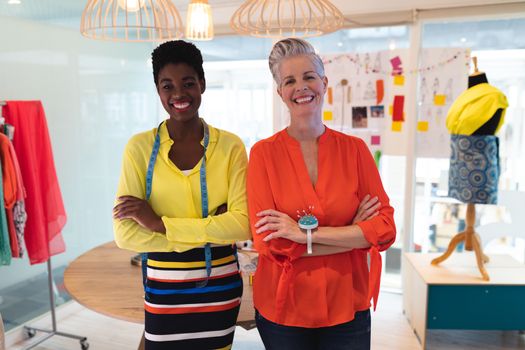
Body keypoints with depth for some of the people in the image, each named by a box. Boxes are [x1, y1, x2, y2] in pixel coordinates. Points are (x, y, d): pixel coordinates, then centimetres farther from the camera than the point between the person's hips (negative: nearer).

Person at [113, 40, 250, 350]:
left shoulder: (230, 146, -7)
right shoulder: (140, 148, -8)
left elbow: (243, 224, -15)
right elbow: (125, 233, -13)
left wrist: (161, 224, -18)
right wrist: (210, 233, -17)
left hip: (220, 287, 1)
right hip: (164, 289, 0)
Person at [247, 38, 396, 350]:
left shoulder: (355, 149, -4)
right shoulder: (264, 153, -9)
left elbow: (385, 228, -9)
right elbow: (267, 241, -15)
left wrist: (305, 233, -18)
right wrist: (351, 233, -15)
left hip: (347, 308, 1)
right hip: (283, 309, -1)